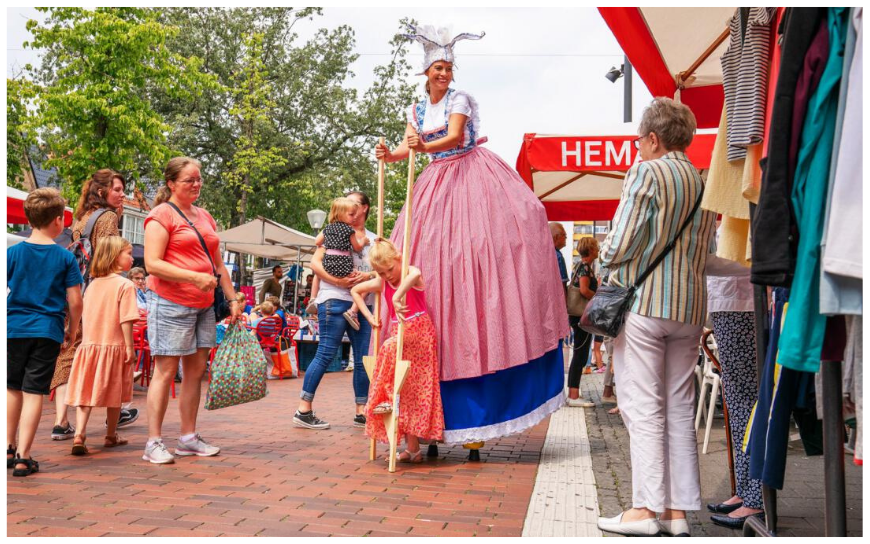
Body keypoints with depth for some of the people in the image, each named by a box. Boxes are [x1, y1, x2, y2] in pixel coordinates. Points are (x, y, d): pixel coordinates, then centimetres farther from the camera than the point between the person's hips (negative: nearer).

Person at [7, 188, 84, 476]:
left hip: (14, 329, 2)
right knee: (34, 392, 1)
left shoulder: (12, 252, 0)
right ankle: (23, 457, 1)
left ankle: (9, 448, 26)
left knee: (13, 389, 17)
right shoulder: (66, 258, -3)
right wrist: (72, 330, 11)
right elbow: (75, 302, -4)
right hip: (48, 332, -2)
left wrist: (6, 322, 11)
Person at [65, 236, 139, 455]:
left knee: (85, 392, 5)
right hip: (114, 346, -5)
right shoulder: (125, 285, -12)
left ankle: (79, 435, -9)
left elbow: (85, 316, 12)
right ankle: (111, 436, 23)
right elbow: (126, 320, -17)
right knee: (114, 395, 10)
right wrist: (129, 347, -12)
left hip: (89, 345, 5)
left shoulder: (92, 284, 8)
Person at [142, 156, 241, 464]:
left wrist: (233, 299, 14)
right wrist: (195, 277, -22)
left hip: (203, 305, 7)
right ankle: (154, 443, 2)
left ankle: (189, 438, 17)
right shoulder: (162, 215, -5)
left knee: (196, 370, 9)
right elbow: (152, 264, -15)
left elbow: (218, 265, 21)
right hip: (170, 303, -7)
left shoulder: (205, 217, 17)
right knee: (166, 370, -5)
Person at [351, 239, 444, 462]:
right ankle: (412, 448, 8)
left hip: (419, 331, -6)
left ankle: (392, 399, -18)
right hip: (398, 334, 6)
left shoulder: (411, 274, -11)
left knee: (390, 347, -33)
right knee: (406, 391, 3)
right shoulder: (381, 283, 7)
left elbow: (415, 274, -38)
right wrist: (368, 316, 11)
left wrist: (396, 297, -43)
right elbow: (355, 290, 20)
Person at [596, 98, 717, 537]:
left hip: (643, 302, -7)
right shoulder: (705, 183, 15)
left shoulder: (646, 173, -6)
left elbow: (620, 244, -12)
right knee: (679, 409, 9)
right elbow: (707, 251, 17)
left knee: (643, 408, -3)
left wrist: (606, 258, 7)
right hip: (690, 307, 7)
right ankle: (678, 509, 12)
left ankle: (646, 508, -1)